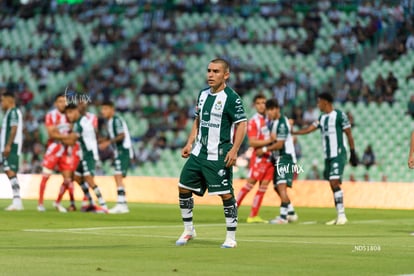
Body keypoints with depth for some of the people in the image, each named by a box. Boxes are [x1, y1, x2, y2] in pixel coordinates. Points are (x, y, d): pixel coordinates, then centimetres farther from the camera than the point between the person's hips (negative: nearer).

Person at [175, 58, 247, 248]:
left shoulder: (231, 98, -11)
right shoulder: (203, 94, 12)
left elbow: (242, 125, -13)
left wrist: (234, 150, -22)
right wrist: (189, 144, 15)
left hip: (219, 156, -7)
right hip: (199, 152, 7)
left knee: (225, 194, -6)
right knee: (183, 188, 6)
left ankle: (231, 237, 3)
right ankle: (188, 231, 21)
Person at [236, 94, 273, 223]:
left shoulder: (269, 119, 13)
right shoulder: (253, 121, -9)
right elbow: (252, 142, -15)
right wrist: (269, 141, -21)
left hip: (270, 157, 7)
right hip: (259, 157, -7)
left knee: (263, 186, 4)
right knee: (250, 183, -10)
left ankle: (253, 215, 6)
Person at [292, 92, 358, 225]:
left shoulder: (339, 115, -8)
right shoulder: (322, 118, 13)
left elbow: (349, 134, -7)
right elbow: (308, 129, 13)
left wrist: (353, 153, -7)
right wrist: (292, 132, 8)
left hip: (338, 155, -7)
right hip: (328, 156, 7)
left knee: (335, 183, -16)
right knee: (333, 186, 5)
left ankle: (342, 215, -16)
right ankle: (338, 217, 8)